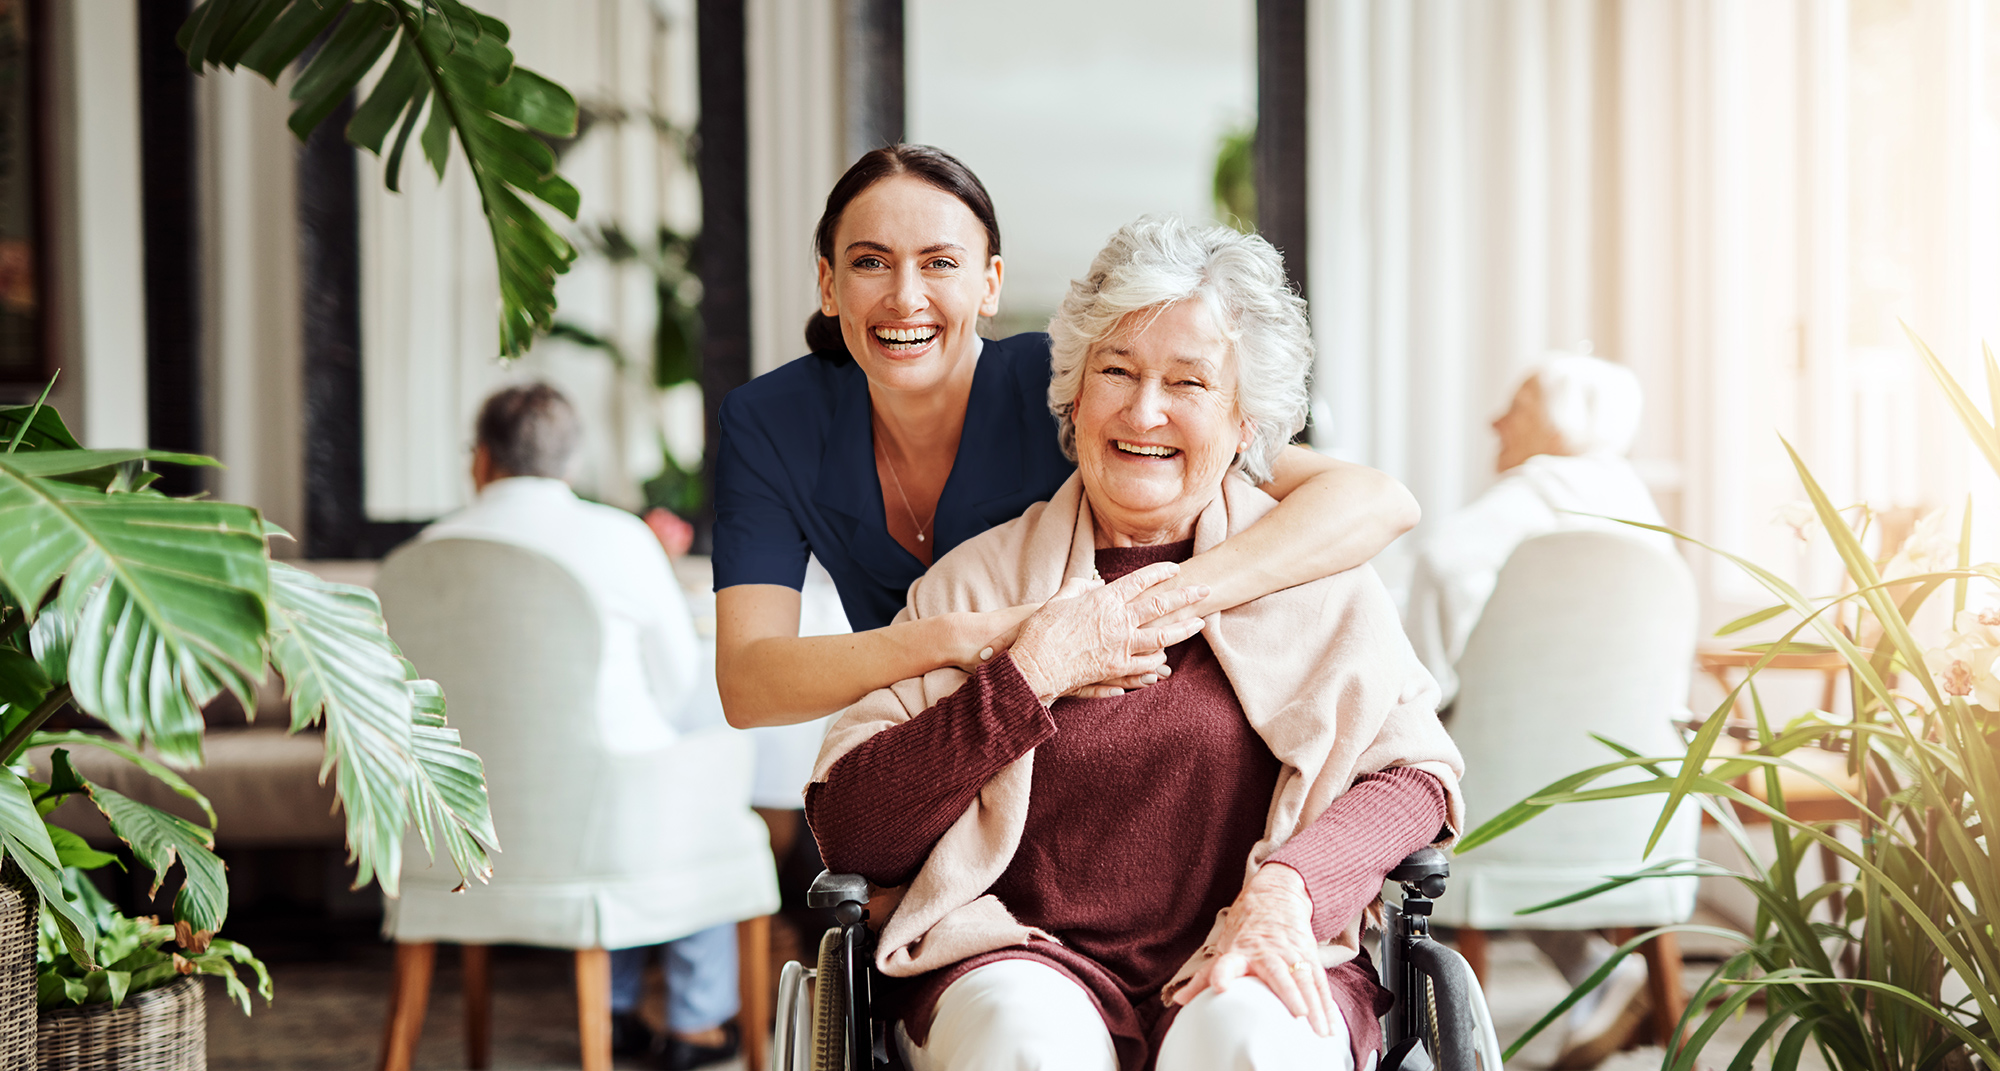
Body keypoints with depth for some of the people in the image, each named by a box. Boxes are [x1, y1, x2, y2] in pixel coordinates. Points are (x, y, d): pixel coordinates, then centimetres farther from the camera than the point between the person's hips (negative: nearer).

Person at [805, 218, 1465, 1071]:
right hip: (1026, 963, 0)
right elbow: (848, 835, 0)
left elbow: (1414, 773, 2)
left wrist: (1286, 886, -16)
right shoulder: (977, 580, 8)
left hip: (1251, 969, 1)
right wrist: (1029, 679, -8)